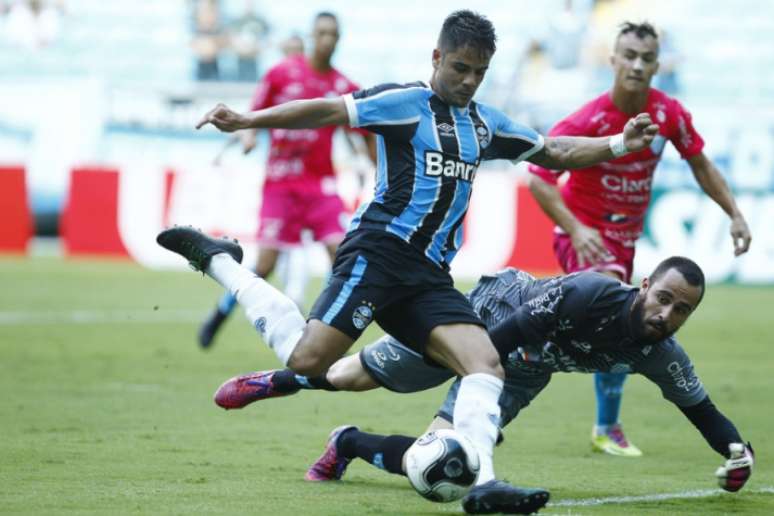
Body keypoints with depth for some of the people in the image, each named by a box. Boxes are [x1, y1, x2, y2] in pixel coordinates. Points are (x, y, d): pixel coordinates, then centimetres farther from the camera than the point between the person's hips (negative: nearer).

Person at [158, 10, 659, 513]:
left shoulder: (486, 124, 20)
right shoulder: (408, 102, -3)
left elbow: (554, 152, 29)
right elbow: (327, 111, -10)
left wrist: (619, 145, 15)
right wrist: (246, 121, -19)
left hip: (429, 275, 7)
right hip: (378, 252, -7)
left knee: (487, 365, -12)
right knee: (306, 359, -19)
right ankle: (218, 261, 1)